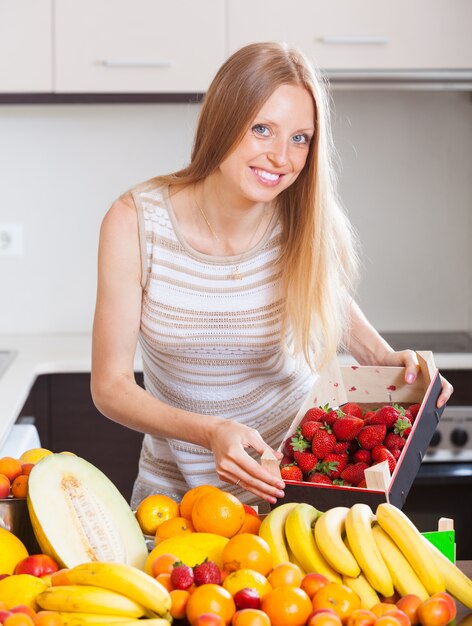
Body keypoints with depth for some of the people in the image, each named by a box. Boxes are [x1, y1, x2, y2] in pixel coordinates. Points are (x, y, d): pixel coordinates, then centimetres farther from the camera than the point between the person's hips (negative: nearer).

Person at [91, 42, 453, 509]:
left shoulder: (312, 229, -12)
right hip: (174, 484, 0)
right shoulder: (134, 222, -15)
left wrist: (385, 359, -7)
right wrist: (210, 431, -28)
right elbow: (110, 385, -13)